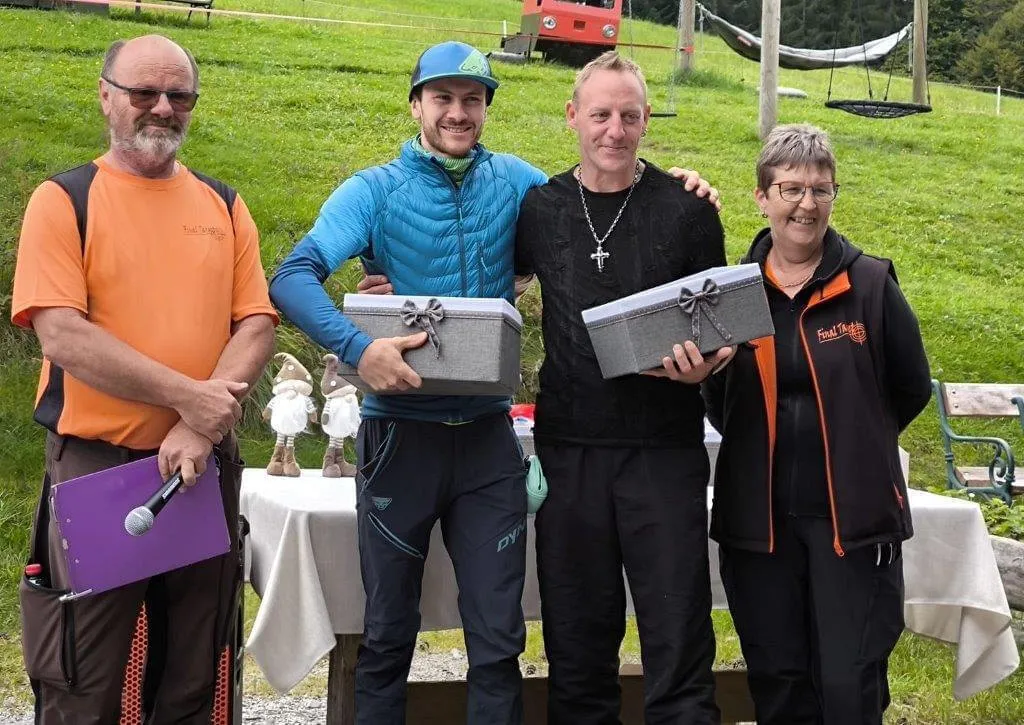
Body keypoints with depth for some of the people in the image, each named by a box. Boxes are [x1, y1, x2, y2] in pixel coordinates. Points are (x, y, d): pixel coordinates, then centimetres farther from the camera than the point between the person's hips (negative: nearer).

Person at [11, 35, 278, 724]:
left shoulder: (224, 207, 11)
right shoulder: (65, 200, -1)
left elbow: (258, 324, 2)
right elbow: (62, 335, -12)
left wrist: (201, 428, -13)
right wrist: (188, 397, -16)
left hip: (205, 464, 4)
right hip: (95, 461, -3)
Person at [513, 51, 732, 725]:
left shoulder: (687, 209, 0)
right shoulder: (539, 209, 6)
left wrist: (703, 365, -15)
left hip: (664, 449, -2)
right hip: (569, 448, 2)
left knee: (678, 643, 0)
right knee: (577, 644, 10)